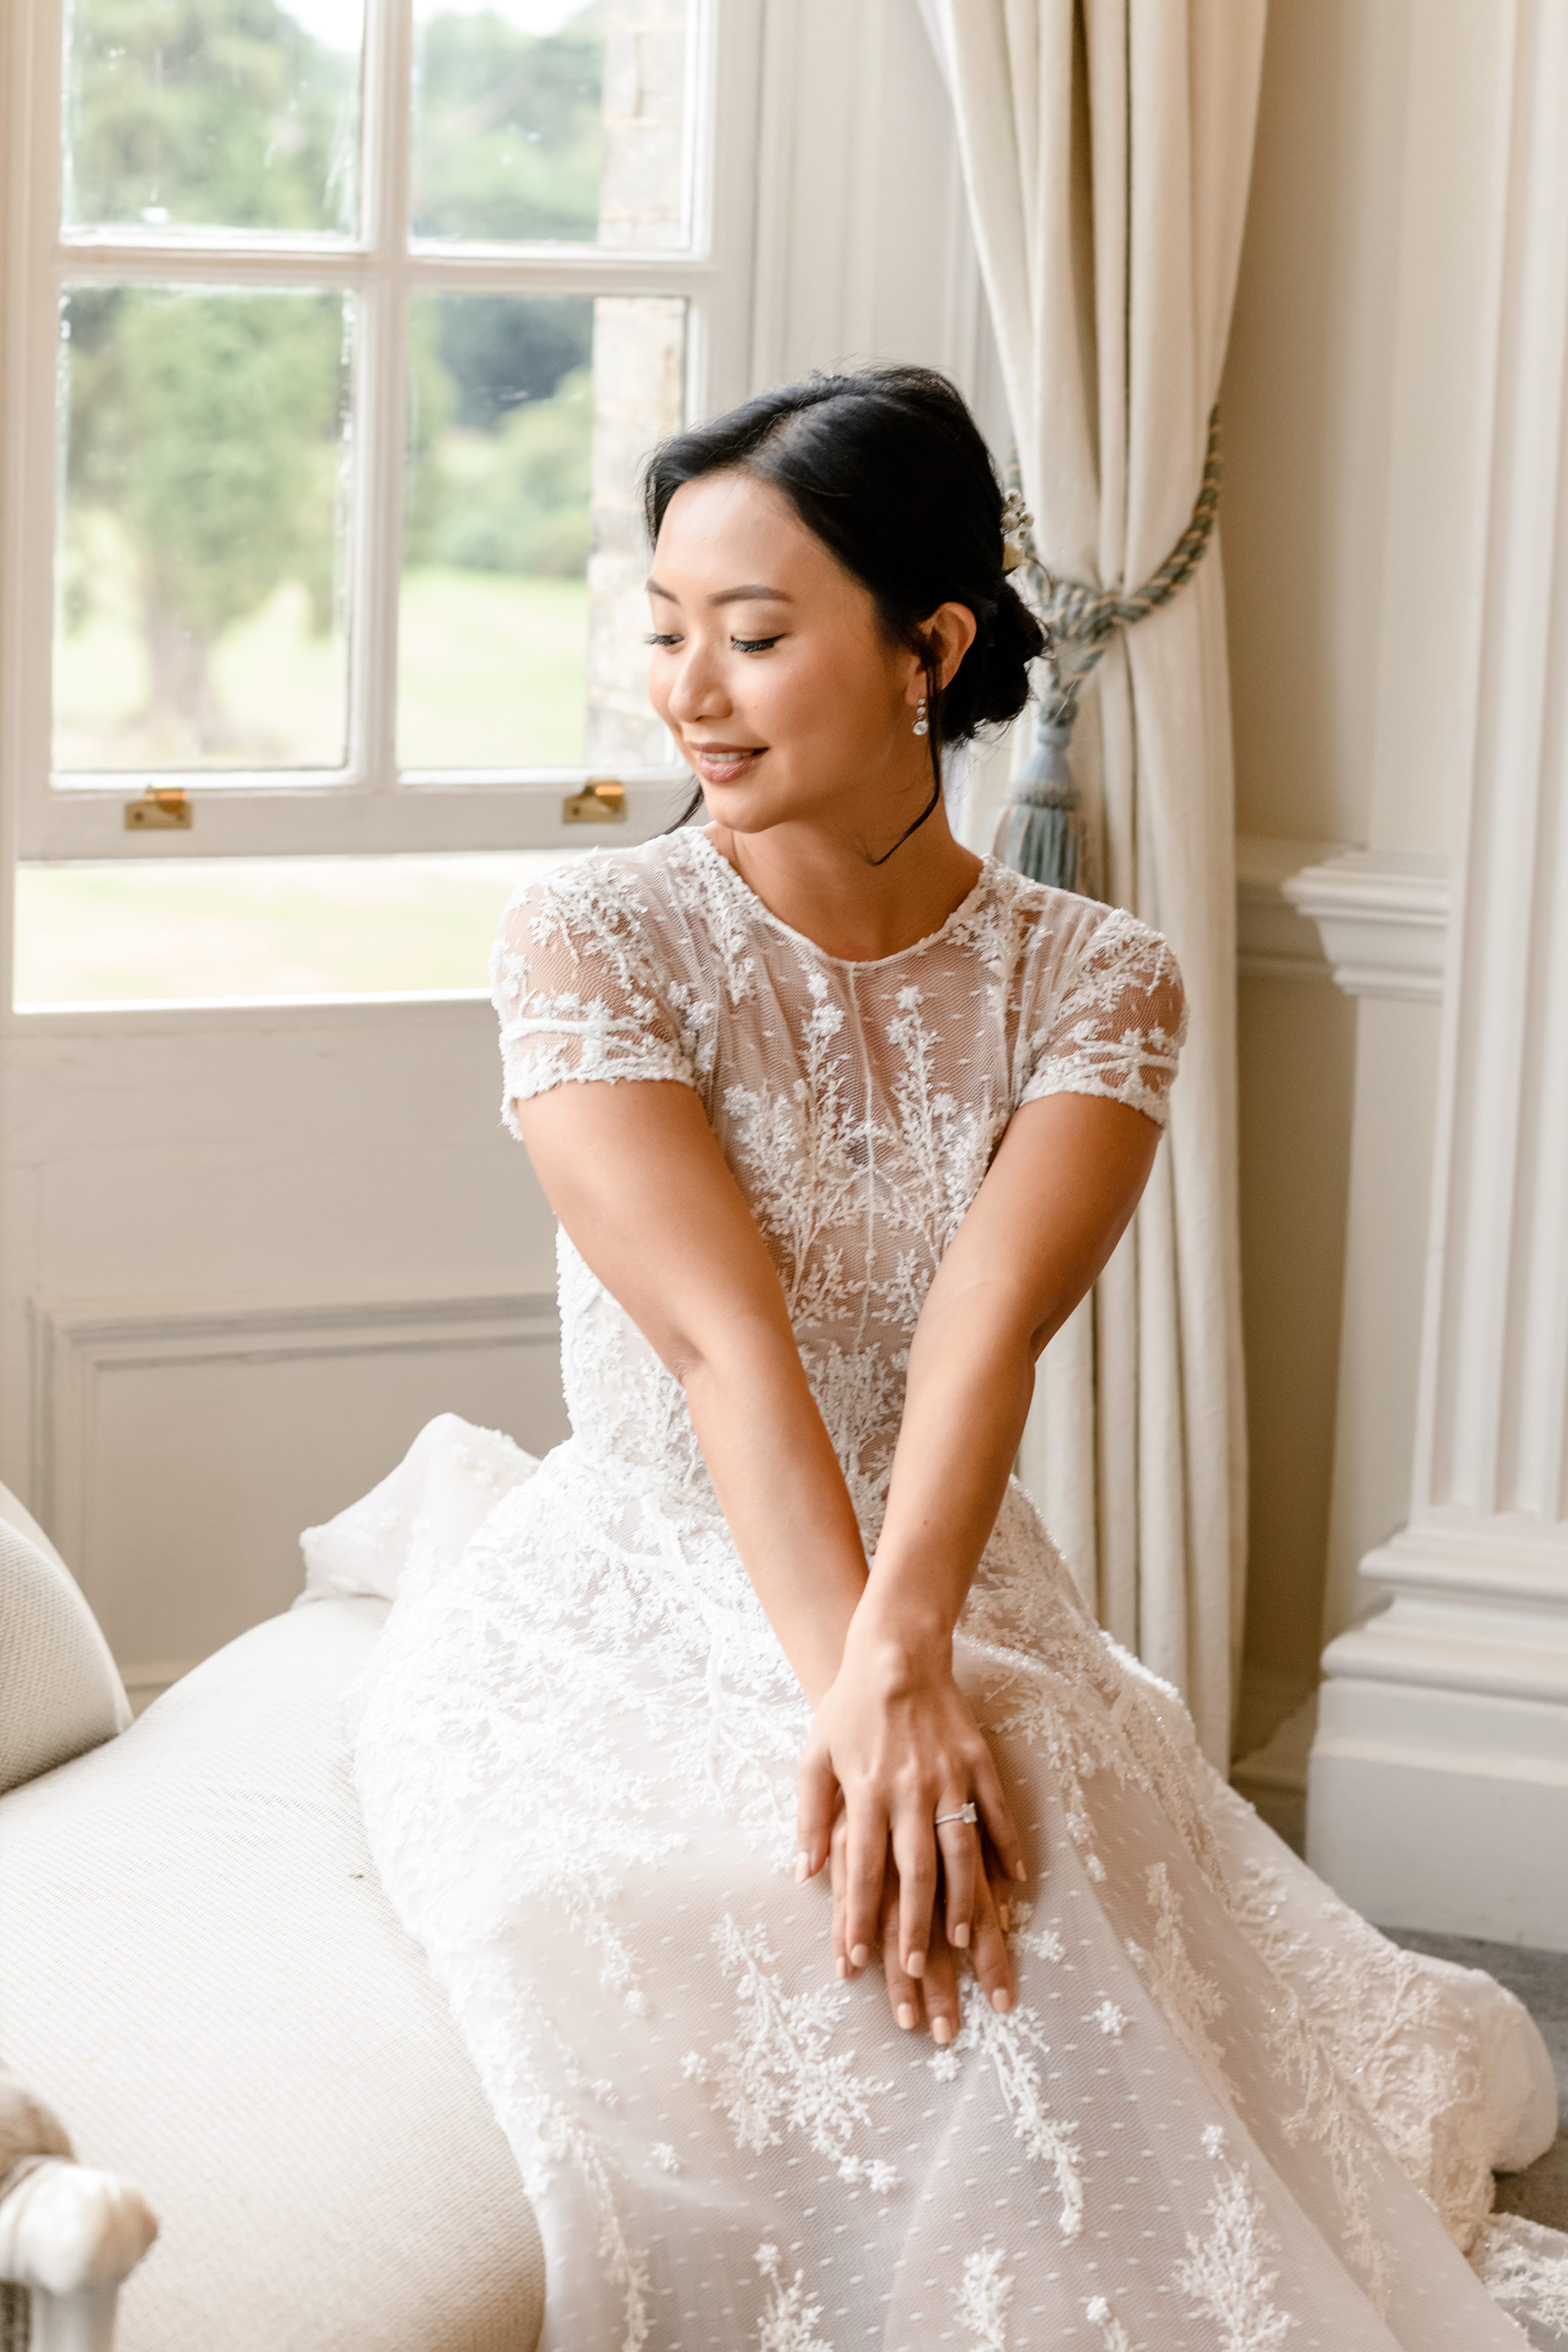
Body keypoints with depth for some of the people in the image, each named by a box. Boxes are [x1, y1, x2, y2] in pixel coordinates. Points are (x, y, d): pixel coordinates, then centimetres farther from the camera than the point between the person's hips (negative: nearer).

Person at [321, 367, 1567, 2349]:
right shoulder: (589, 943, -7)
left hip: (953, 1601, 2)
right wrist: (857, 1696, -34)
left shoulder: (1094, 982, 0)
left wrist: (900, 1660, -37)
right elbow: (731, 1346, -20)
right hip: (634, 1619, -2)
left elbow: (981, 1342, -18)